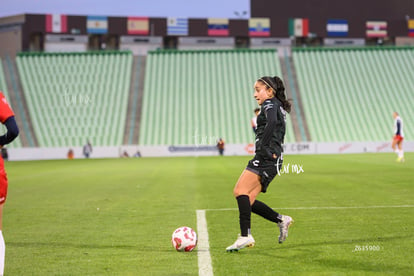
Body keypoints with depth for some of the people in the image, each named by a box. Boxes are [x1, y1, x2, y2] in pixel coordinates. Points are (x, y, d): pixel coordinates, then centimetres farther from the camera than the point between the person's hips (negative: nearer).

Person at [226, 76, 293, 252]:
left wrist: (263, 146, -22)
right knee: (247, 201, 4)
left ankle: (245, 236, -26)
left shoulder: (270, 104, -2)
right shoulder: (279, 107, 28)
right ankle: (281, 220, 8)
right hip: (273, 160, 10)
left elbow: (272, 122, -23)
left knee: (240, 191, -19)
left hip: (266, 157, -10)